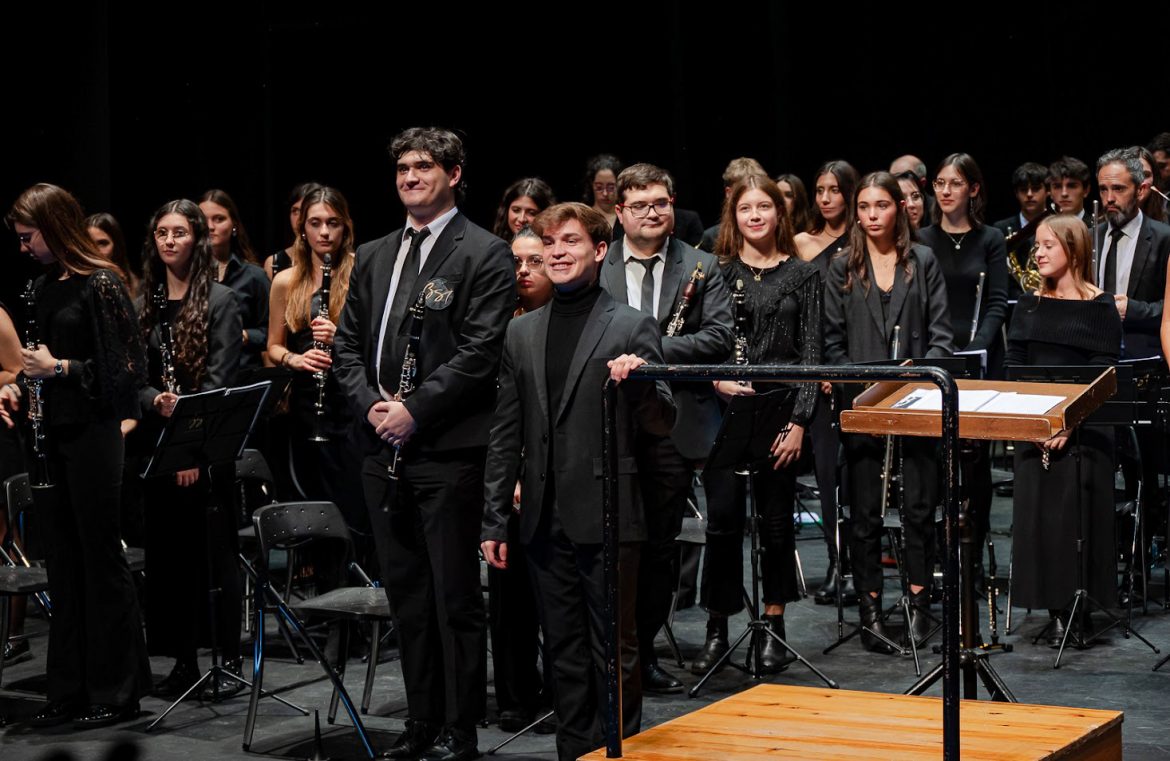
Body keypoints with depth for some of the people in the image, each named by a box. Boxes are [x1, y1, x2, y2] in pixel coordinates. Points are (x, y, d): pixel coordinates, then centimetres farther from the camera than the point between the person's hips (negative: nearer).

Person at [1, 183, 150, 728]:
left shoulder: (100, 285, -12)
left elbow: (126, 367, -14)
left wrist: (60, 368, -18)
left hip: (92, 434, -8)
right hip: (52, 433, 8)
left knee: (100, 558, -1)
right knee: (63, 561, 10)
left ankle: (118, 691, 8)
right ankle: (70, 689, 17)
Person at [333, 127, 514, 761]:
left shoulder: (485, 255, -4)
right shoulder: (372, 257, 16)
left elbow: (479, 351, -12)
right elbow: (347, 344, 16)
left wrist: (414, 410, -15)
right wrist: (371, 404, -2)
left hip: (448, 451, -6)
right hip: (384, 449, 6)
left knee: (454, 596, -1)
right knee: (405, 594, 12)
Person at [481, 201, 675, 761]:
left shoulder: (632, 327, -1)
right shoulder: (522, 332, 12)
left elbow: (661, 424, -4)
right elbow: (505, 434, 13)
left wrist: (639, 384, -24)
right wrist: (494, 519, 10)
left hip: (607, 517, -4)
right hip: (545, 520, 4)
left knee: (614, 651, 2)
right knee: (564, 653, 11)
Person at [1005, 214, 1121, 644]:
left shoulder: (1099, 307, -3)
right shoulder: (1029, 306, 11)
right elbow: (1014, 366, 8)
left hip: (1084, 429, -4)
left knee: (1081, 515, -4)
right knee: (1037, 515, 1)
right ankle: (1056, 611, 9)